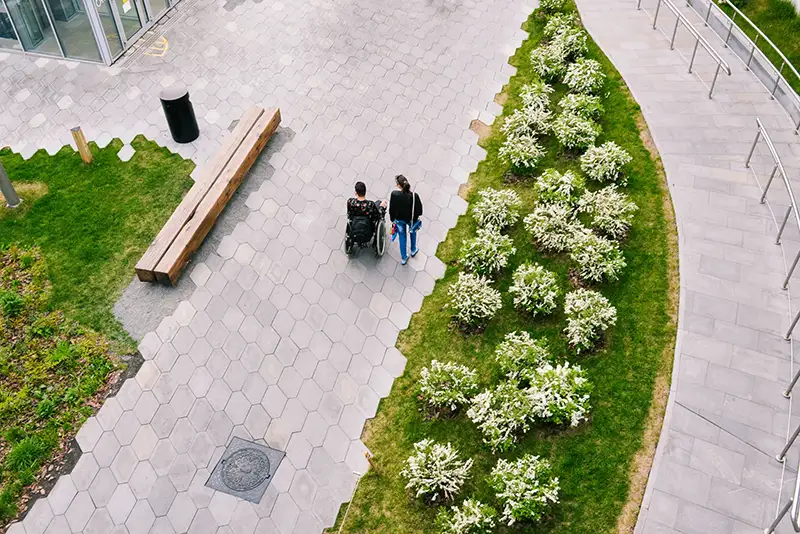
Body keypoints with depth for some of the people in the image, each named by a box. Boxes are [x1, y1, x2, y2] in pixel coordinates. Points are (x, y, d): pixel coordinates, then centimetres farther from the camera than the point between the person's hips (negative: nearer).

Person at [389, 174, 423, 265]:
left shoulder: (394, 194, -31)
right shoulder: (414, 196, -32)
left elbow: (391, 209, -16)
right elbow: (419, 211, -19)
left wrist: (392, 219, 4)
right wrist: (415, 215, 5)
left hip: (399, 219, 0)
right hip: (411, 219, 0)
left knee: (402, 237, 25)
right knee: (413, 232, 34)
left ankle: (404, 258, 42)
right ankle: (413, 250, 57)